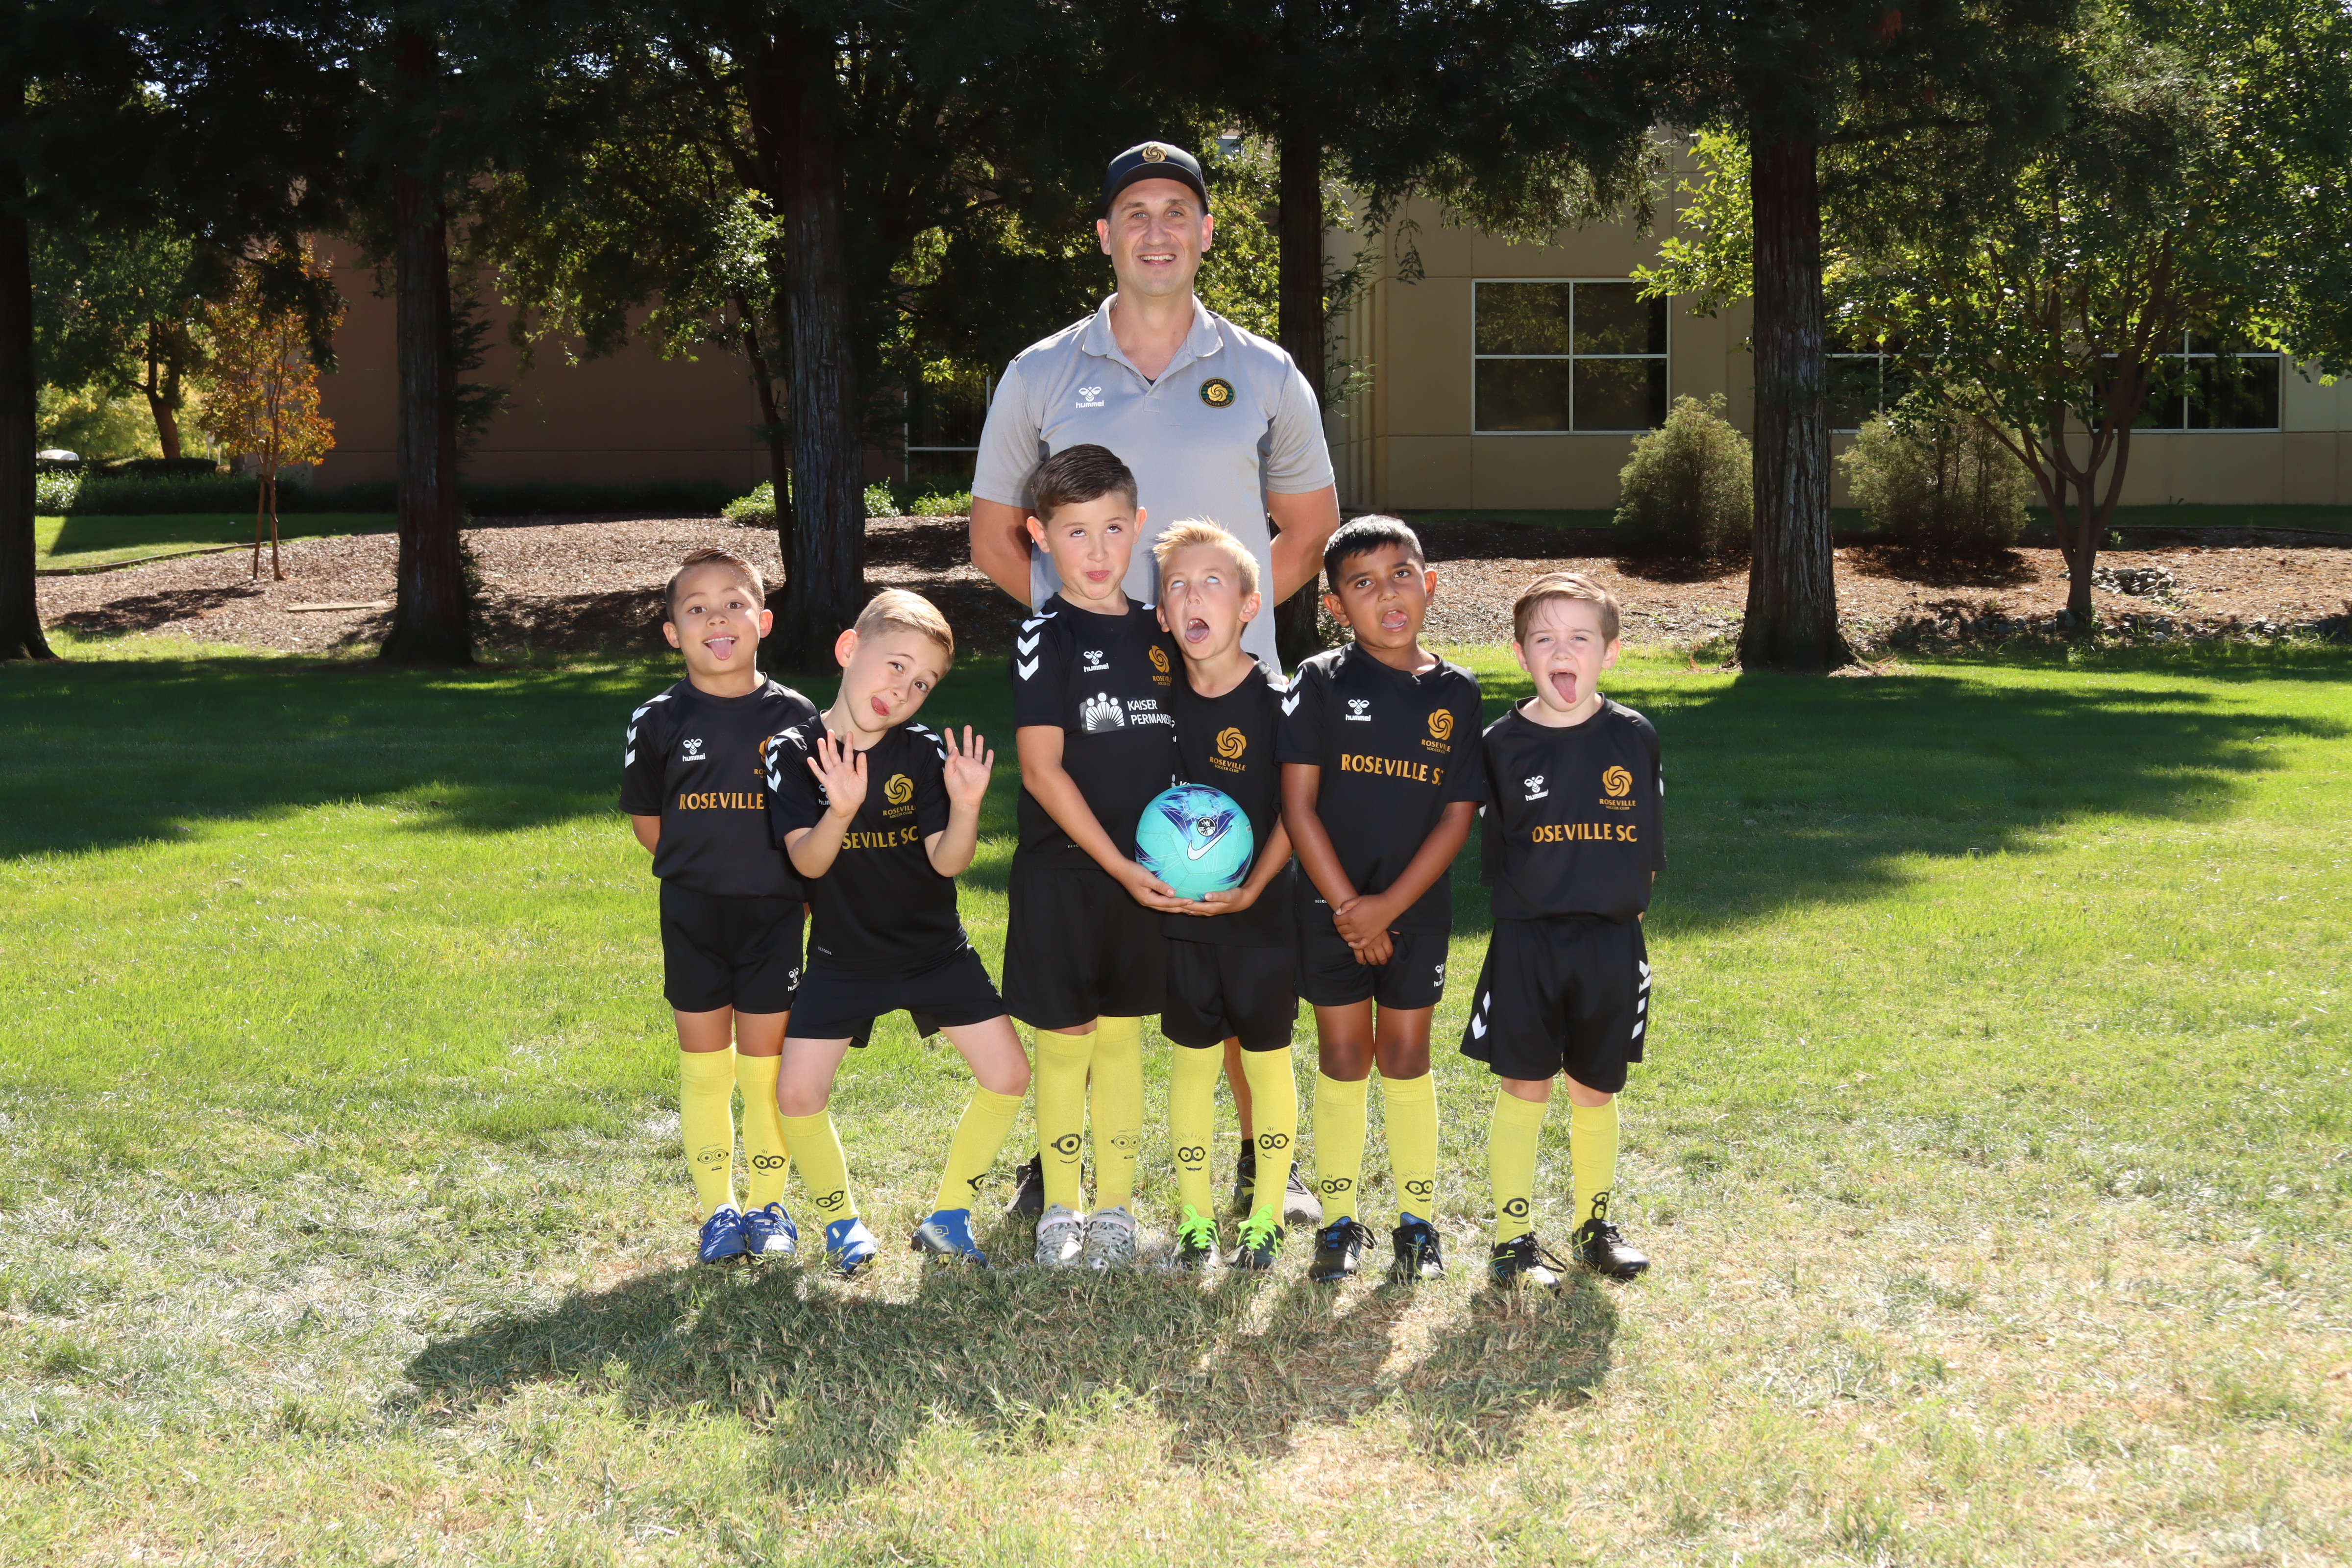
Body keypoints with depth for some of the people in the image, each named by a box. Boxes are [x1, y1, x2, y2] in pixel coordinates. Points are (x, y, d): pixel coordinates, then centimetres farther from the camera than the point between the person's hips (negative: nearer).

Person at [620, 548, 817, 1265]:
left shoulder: (795, 716, -2)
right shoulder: (658, 721, -2)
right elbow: (646, 822, 7)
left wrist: (768, 865, -3)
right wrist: (708, 862, 0)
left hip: (774, 911, 0)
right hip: (692, 915, 1)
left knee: (766, 1062, 4)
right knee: (703, 1064, 6)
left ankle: (768, 1205, 18)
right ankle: (718, 1209, 17)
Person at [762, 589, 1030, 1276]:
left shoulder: (926, 753, -8)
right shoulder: (794, 753, -10)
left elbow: (948, 861, -12)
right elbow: (808, 862, -18)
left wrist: (965, 806, -32)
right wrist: (841, 812, -38)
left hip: (935, 951, 1)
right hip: (843, 957, -1)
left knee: (1008, 1074, -6)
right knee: (797, 1094, -9)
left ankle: (948, 1216, 12)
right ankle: (842, 1221, 16)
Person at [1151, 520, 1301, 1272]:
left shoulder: (1275, 703, -11)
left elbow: (1294, 813, -9)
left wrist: (1252, 889, -18)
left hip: (1260, 915, -3)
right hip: (1180, 914, 3)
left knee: (1266, 1061, 7)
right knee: (1192, 1060, 10)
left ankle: (1266, 1217, 19)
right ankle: (1195, 1216, 20)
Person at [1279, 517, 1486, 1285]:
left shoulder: (1456, 692, -1)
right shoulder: (1321, 681, -5)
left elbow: (1458, 814, -3)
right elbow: (1298, 803, -7)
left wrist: (1388, 906, -12)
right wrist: (1348, 907, -12)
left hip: (1416, 909, 1)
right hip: (1331, 909, -1)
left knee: (1405, 1057, 7)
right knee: (1342, 1057, 6)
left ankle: (1418, 1221, 18)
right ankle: (1338, 1221, 17)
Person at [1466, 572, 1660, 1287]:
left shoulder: (1634, 739, 0)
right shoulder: (1504, 744, -4)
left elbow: (1648, 851, 8)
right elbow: (1494, 855, 4)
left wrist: (1617, 903, 2)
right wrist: (1534, 902, 0)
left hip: (1612, 942, 1)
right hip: (1527, 940, -1)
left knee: (1595, 1092, 12)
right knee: (1523, 1091, 1)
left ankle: (1595, 1226, 28)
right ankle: (1512, 1240, 9)